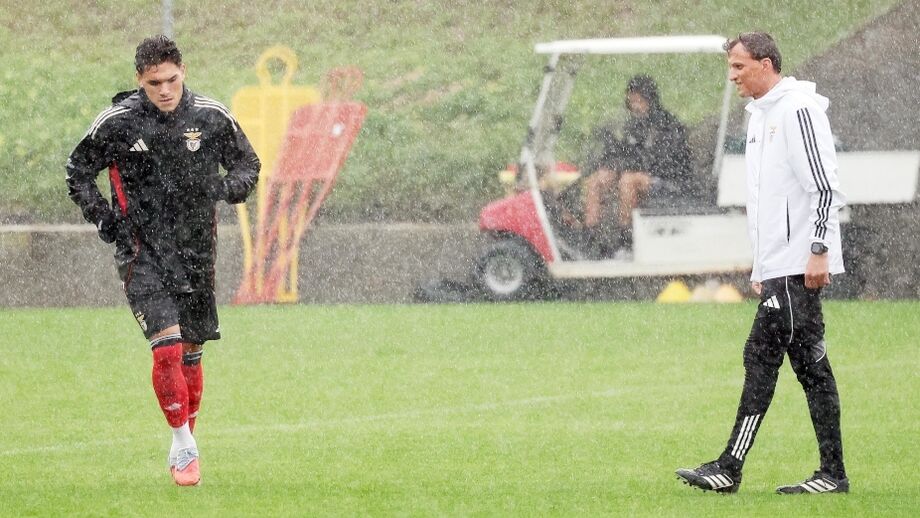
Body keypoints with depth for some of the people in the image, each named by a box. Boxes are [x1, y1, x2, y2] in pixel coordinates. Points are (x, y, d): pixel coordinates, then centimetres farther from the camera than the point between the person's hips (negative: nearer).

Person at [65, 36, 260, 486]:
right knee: (167, 348, -18)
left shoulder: (211, 117, -1)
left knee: (191, 354, 9)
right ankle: (184, 447, -8)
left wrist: (232, 186, -9)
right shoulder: (116, 123, -6)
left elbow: (247, 162, 13)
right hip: (142, 252, -3)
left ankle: (185, 443, 26)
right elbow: (77, 172, 7)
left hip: (196, 253, 3)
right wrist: (102, 217, -6)